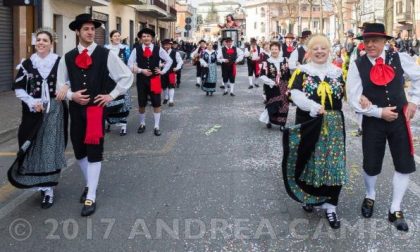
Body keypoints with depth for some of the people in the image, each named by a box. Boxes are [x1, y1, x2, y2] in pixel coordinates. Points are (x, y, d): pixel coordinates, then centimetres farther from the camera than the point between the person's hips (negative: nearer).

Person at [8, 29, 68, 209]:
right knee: (34, 148, 4)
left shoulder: (60, 62, -2)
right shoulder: (27, 64, 2)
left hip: (54, 110, -2)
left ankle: (48, 187, 7)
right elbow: (18, 88, 5)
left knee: (51, 147, 1)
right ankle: (43, 184, 21)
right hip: (34, 111, 2)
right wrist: (32, 101, -11)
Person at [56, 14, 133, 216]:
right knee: (79, 150, 12)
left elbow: (127, 76, 0)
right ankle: (90, 184, 35)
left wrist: (111, 95, -6)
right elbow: (61, 84, 11)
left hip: (97, 108, -3)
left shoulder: (106, 55, -5)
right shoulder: (67, 58, 3)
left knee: (94, 152, -3)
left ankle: (91, 197, 3)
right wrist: (71, 95, -8)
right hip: (76, 109, 3)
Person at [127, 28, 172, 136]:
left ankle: (156, 126, 12)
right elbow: (130, 64, -5)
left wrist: (163, 71, 1)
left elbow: (169, 60, 10)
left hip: (154, 79, 0)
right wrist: (141, 70, -14)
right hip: (141, 79, 0)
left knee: (156, 103, 2)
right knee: (141, 104, 10)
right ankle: (142, 124, 28)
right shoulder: (136, 50, -3)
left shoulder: (158, 49, 0)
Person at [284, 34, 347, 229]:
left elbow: (345, 96, 8)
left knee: (333, 164, -1)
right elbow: (296, 95, -16)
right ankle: (308, 196, 32)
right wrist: (314, 107, -31)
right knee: (309, 162, 9)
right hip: (309, 124, -2)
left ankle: (330, 205, 8)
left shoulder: (337, 72, 8)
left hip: (333, 125, 2)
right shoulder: (302, 72, -2)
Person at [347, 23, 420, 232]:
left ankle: (395, 210, 21)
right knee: (371, 165, 8)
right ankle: (370, 197, 40)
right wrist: (379, 112, -15)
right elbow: (354, 100, -10)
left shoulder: (399, 59, -5)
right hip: (373, 122, -1)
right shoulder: (357, 65, -9)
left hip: (399, 119, 2)